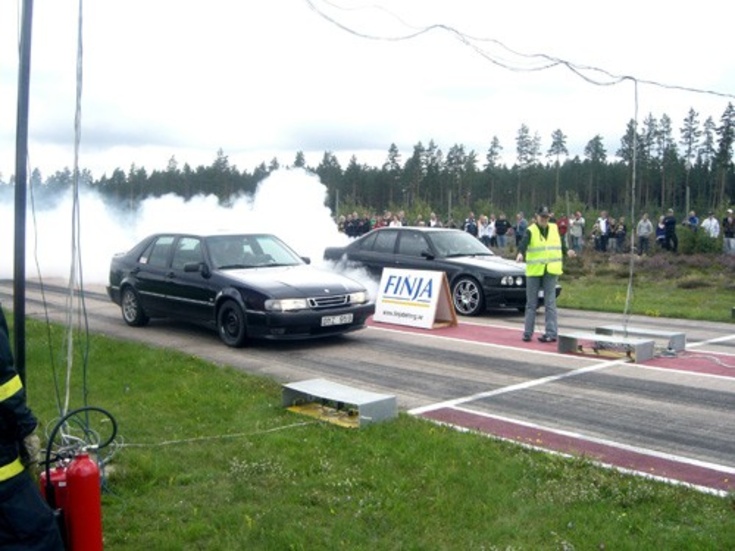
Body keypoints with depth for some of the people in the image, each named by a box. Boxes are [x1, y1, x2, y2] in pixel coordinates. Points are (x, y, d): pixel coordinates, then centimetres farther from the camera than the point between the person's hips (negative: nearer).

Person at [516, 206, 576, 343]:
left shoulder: (554, 228, 8)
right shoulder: (531, 231, -6)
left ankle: (551, 333, 2)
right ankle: (528, 332, 13)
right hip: (534, 271, -2)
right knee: (531, 303, 6)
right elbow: (524, 242, -27)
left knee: (550, 303, -1)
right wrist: (521, 253, -44)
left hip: (551, 271, 2)